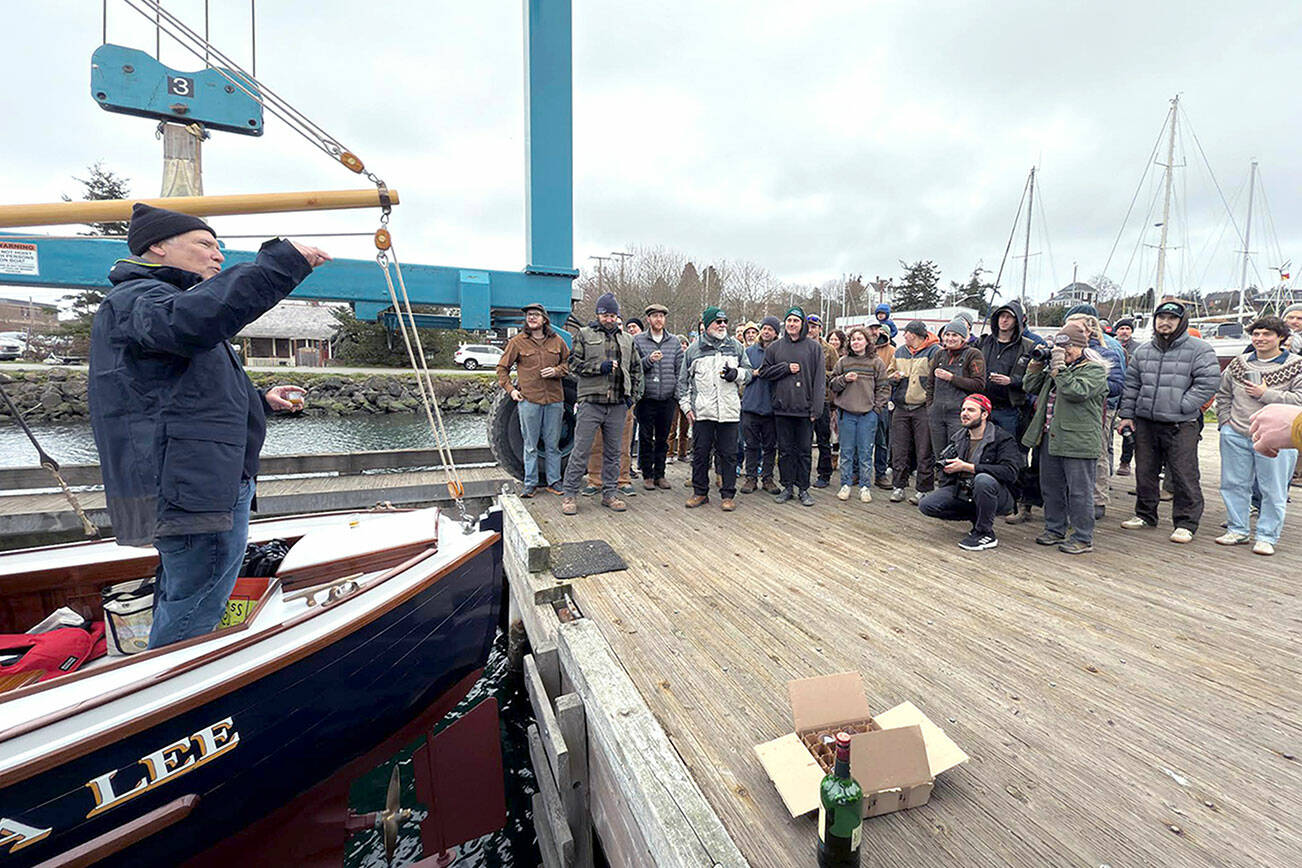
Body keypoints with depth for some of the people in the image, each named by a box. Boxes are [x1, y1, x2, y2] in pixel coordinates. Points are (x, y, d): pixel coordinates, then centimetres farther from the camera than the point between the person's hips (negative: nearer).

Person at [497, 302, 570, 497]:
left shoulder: (557, 341, 6)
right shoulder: (517, 342, 2)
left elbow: (569, 363, 17)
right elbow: (502, 368, 9)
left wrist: (557, 371, -3)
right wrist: (510, 389, 0)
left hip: (554, 399, 2)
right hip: (529, 400, -1)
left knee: (553, 444, 9)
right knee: (530, 446, 5)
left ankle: (554, 482, 19)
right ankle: (530, 484, 14)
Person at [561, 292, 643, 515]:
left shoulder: (627, 339, 15)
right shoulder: (584, 335, 4)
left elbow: (636, 369, 20)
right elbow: (574, 363, -2)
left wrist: (633, 395, 9)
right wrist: (600, 367, -13)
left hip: (618, 405, 4)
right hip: (591, 403, -4)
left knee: (613, 452, 10)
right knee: (580, 451, -2)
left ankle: (610, 493, 21)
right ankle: (569, 495, 7)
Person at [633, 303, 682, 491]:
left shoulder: (674, 341, 10)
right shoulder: (638, 340, 3)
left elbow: (680, 370, 9)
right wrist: (648, 360, -18)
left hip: (668, 398, 2)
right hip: (646, 398, -2)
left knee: (663, 438, 9)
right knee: (646, 438, 4)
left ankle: (659, 474, 20)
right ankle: (647, 475, 14)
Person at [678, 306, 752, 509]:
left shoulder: (736, 346, 10)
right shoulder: (694, 349, 7)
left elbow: (748, 372, 16)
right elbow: (683, 380, 10)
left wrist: (737, 374, -7)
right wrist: (686, 405, 3)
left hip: (729, 411, 1)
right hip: (702, 411, 0)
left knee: (728, 454, 4)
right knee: (700, 453, 6)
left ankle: (728, 494, 15)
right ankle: (700, 492, 20)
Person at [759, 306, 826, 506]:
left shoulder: (814, 347, 2)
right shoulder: (775, 347, 9)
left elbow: (819, 379, -2)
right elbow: (764, 371, 6)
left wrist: (816, 408, -9)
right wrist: (786, 368, -8)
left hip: (805, 408, -2)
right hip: (782, 407, 2)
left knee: (804, 450, 5)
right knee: (785, 450, 8)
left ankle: (803, 489, 15)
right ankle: (787, 487, 19)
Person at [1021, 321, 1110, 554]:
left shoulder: (1095, 369, -6)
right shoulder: (1055, 366, 15)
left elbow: (1077, 392, -22)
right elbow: (1031, 387, 16)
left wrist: (1060, 369, -20)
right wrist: (1037, 365, 4)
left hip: (1079, 441, -7)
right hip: (1051, 437, 8)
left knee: (1079, 491, 0)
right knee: (1051, 487, 15)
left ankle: (1083, 538, 11)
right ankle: (1055, 529, 28)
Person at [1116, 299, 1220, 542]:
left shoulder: (1199, 349, -2)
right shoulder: (1143, 351, 12)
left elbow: (1208, 382, -8)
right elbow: (1132, 384, 15)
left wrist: (1181, 407, -14)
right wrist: (1127, 414, 9)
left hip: (1182, 426, -5)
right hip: (1145, 423, 5)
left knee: (1184, 475, -1)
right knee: (1144, 471, 13)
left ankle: (1186, 523, 9)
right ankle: (1145, 514, 26)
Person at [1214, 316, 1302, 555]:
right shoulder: (1239, 363, 10)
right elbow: (1223, 393, 19)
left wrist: (1266, 394, -14)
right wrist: (1224, 420, 10)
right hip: (1235, 436, 4)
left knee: (1273, 490, 3)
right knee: (1234, 484, 8)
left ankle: (1267, 537, 13)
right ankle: (1238, 530, 19)